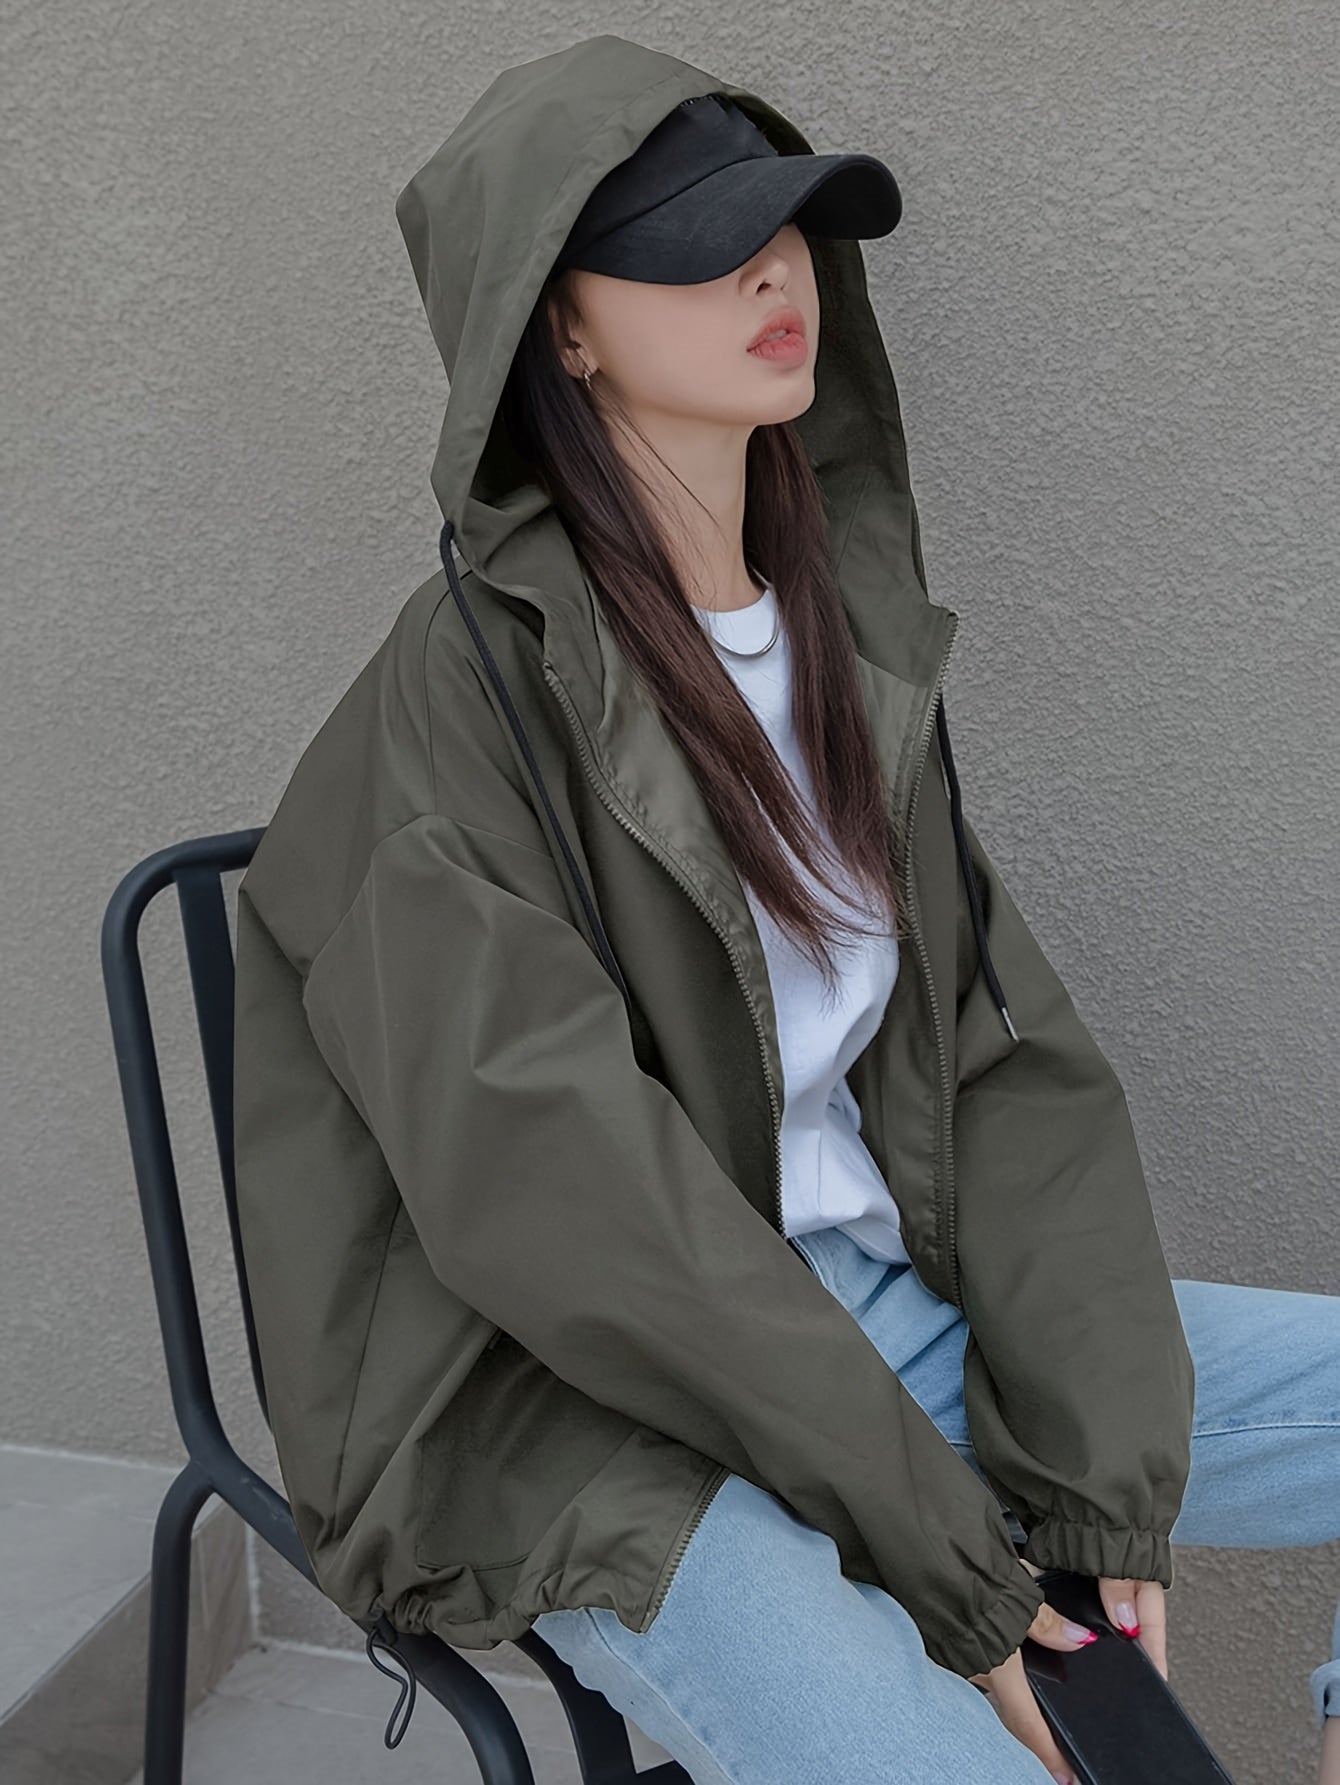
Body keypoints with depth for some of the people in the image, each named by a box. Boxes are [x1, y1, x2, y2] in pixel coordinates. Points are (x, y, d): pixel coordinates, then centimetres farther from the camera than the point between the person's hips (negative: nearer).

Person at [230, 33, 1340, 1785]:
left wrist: (1098, 1476, -5)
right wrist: (954, 1567, -15)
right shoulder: (475, 676, -15)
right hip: (589, 1430, -6)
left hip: (889, 1308, 7)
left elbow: (1004, 1050, 3)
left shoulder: (844, 623, 5)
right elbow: (563, 1201, -20)